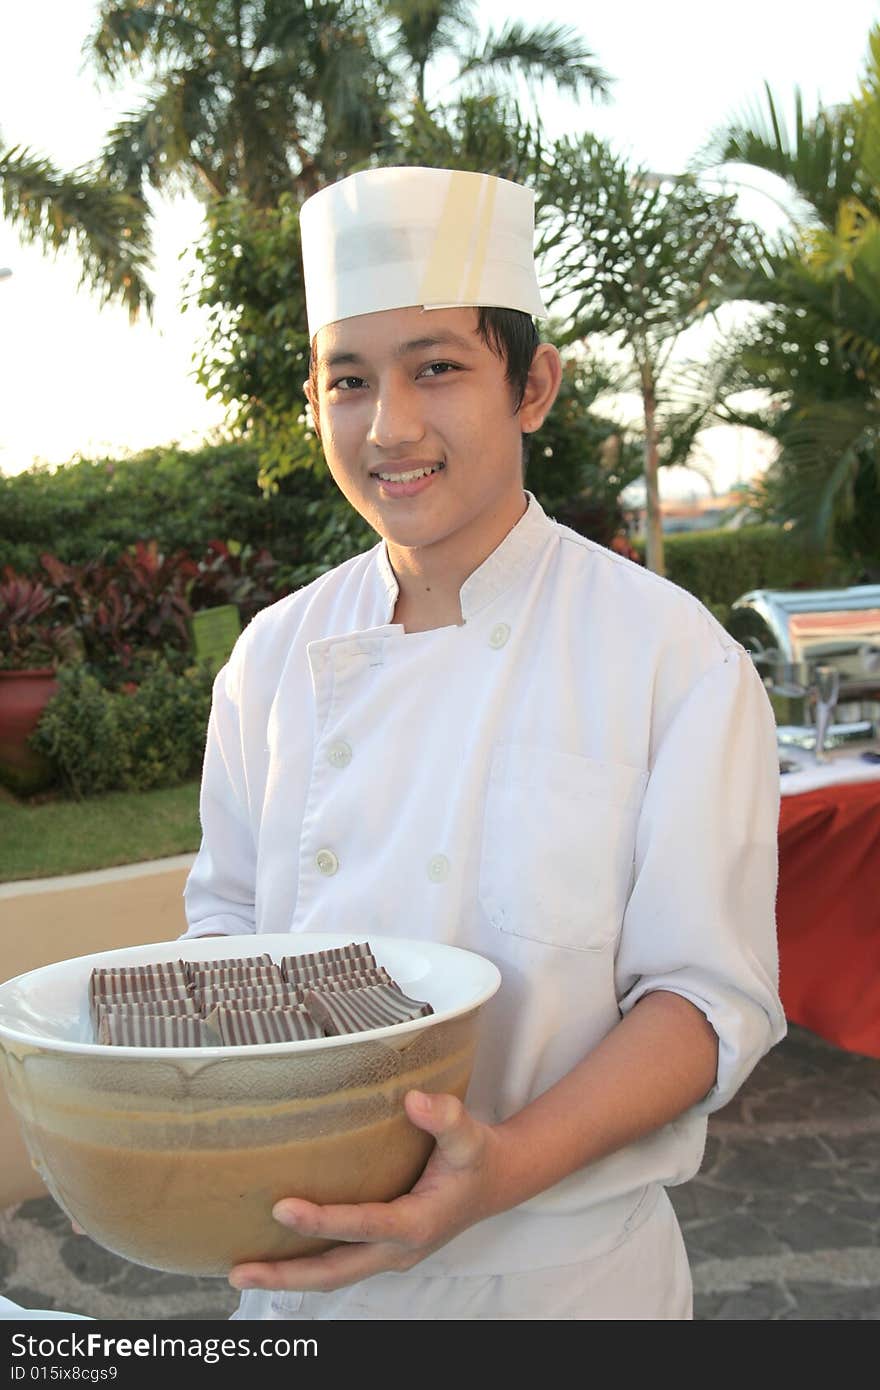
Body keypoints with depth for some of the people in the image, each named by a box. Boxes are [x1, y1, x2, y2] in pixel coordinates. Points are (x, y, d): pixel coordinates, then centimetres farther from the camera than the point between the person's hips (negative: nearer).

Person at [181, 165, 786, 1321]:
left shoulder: (673, 655, -14)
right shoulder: (277, 652, -3)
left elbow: (713, 989, -13)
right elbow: (227, 911, 6)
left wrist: (511, 1165, -27)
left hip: (562, 1264, -3)